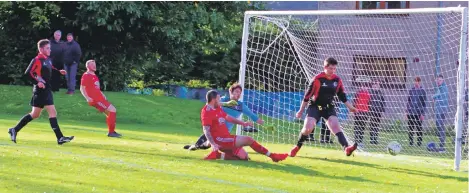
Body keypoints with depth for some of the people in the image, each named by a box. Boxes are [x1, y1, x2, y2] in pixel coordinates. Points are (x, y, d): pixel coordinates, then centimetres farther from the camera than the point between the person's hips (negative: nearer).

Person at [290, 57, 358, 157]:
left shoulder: (337, 80, -2)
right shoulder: (318, 79, -16)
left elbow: (342, 95, 11)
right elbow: (307, 95, -9)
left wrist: (350, 107, 4)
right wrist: (301, 110, -4)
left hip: (329, 107, 3)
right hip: (315, 106, -3)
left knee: (335, 126, -17)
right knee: (308, 128, -16)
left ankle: (346, 148, -34)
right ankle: (297, 147, 7)